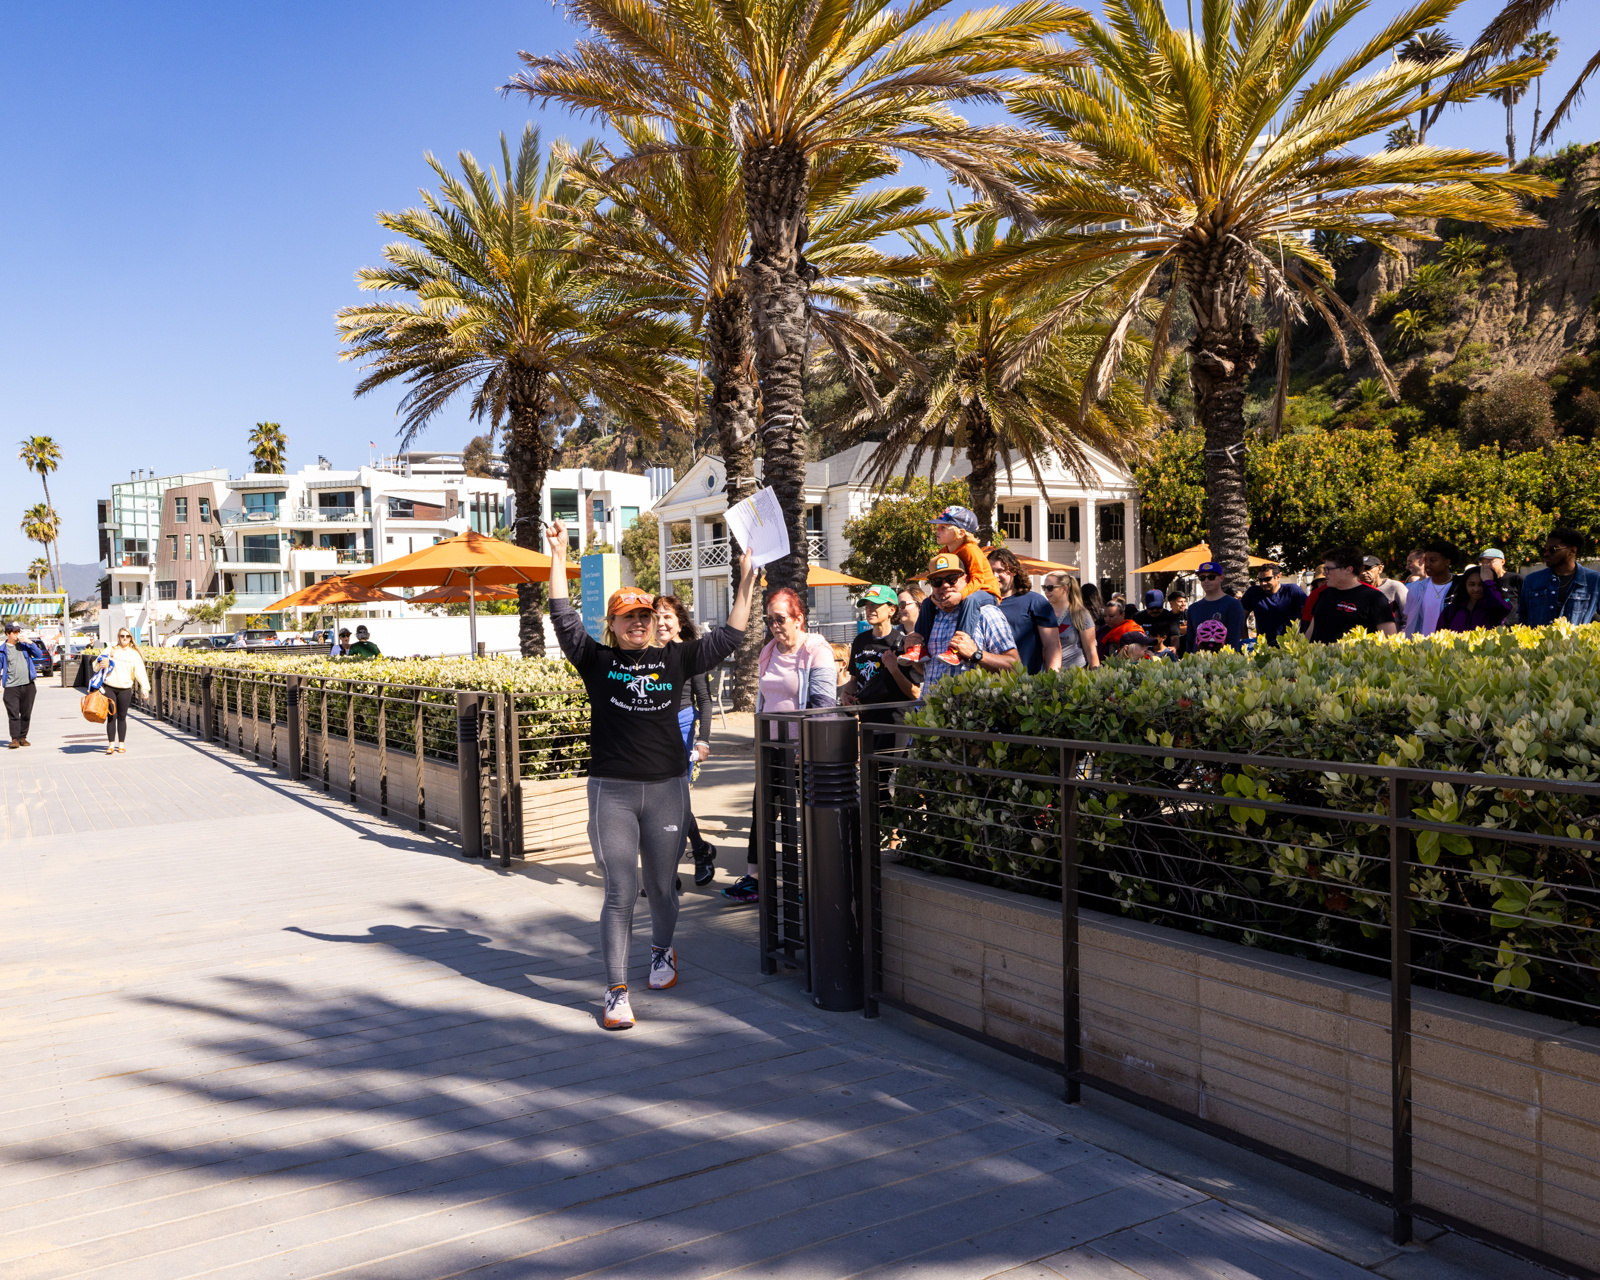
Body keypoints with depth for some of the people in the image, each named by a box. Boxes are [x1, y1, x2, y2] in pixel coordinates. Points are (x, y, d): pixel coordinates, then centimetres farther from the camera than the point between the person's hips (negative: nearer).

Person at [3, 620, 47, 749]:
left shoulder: (24, 645, 9)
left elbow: (39, 655, 1)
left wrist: (30, 642, -9)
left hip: (28, 685, 3)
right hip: (11, 687, -2)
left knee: (26, 714, 7)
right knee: (13, 714, -9)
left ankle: (23, 737, 17)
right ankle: (15, 738, -6)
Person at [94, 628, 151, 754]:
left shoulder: (134, 654, 7)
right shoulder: (111, 650, 9)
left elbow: (140, 672, -2)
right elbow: (96, 664, 11)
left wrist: (144, 687, -15)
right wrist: (100, 665, -14)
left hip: (125, 690, 0)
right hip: (109, 688, 0)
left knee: (122, 717, 4)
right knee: (111, 717, -2)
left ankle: (121, 744, 13)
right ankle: (111, 744, 5)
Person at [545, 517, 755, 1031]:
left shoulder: (675, 659, 8)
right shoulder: (597, 660, 3)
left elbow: (728, 638, 9)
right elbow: (565, 619, -6)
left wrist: (746, 585, 3)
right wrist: (559, 558, -10)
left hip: (667, 788, 2)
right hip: (612, 791, -2)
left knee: (662, 886, 14)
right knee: (621, 892, -4)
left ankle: (662, 952, 43)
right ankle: (616, 991, 5)